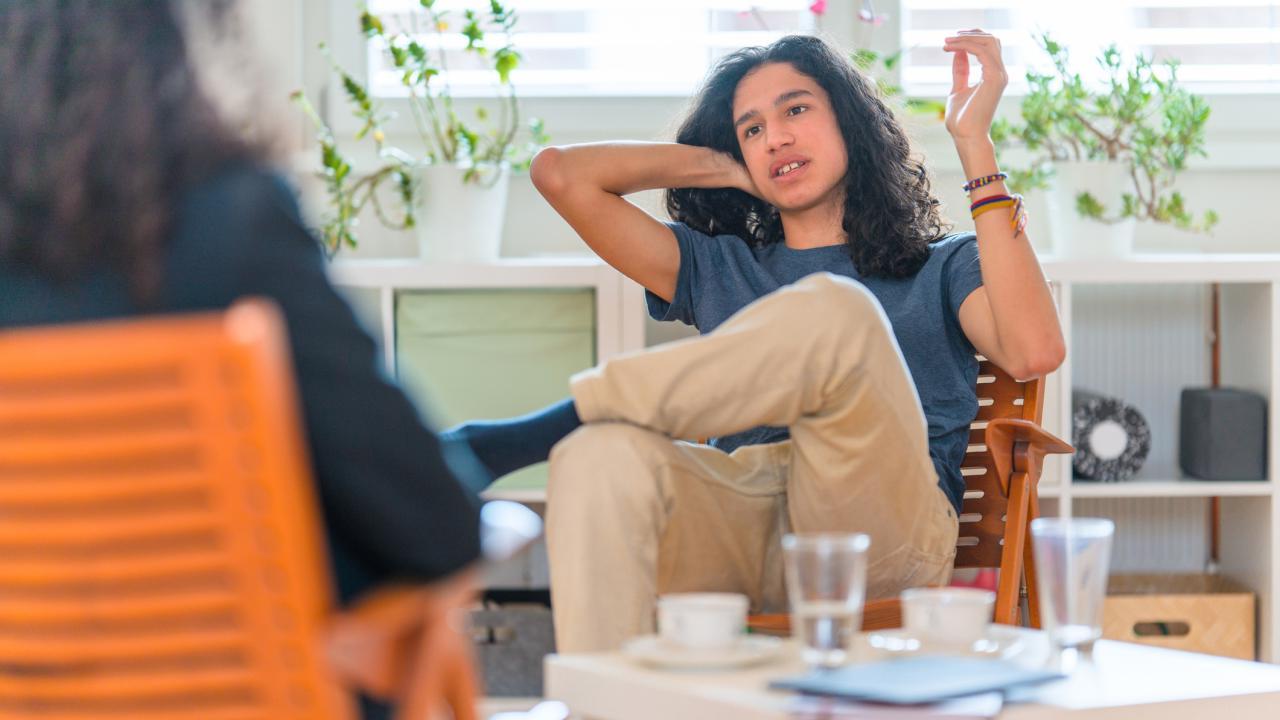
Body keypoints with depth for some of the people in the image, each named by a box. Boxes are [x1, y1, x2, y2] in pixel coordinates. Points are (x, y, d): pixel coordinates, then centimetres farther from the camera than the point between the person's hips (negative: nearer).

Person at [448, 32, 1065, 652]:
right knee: (602, 452, -32)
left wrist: (974, 145, 3)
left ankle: (525, 435, -26)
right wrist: (723, 167, 28)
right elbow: (560, 174, 23)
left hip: (885, 537, -2)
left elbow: (1034, 352, -1)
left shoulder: (941, 268, 23)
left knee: (833, 308, -31)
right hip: (739, 527, 2)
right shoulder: (717, 268, 31)